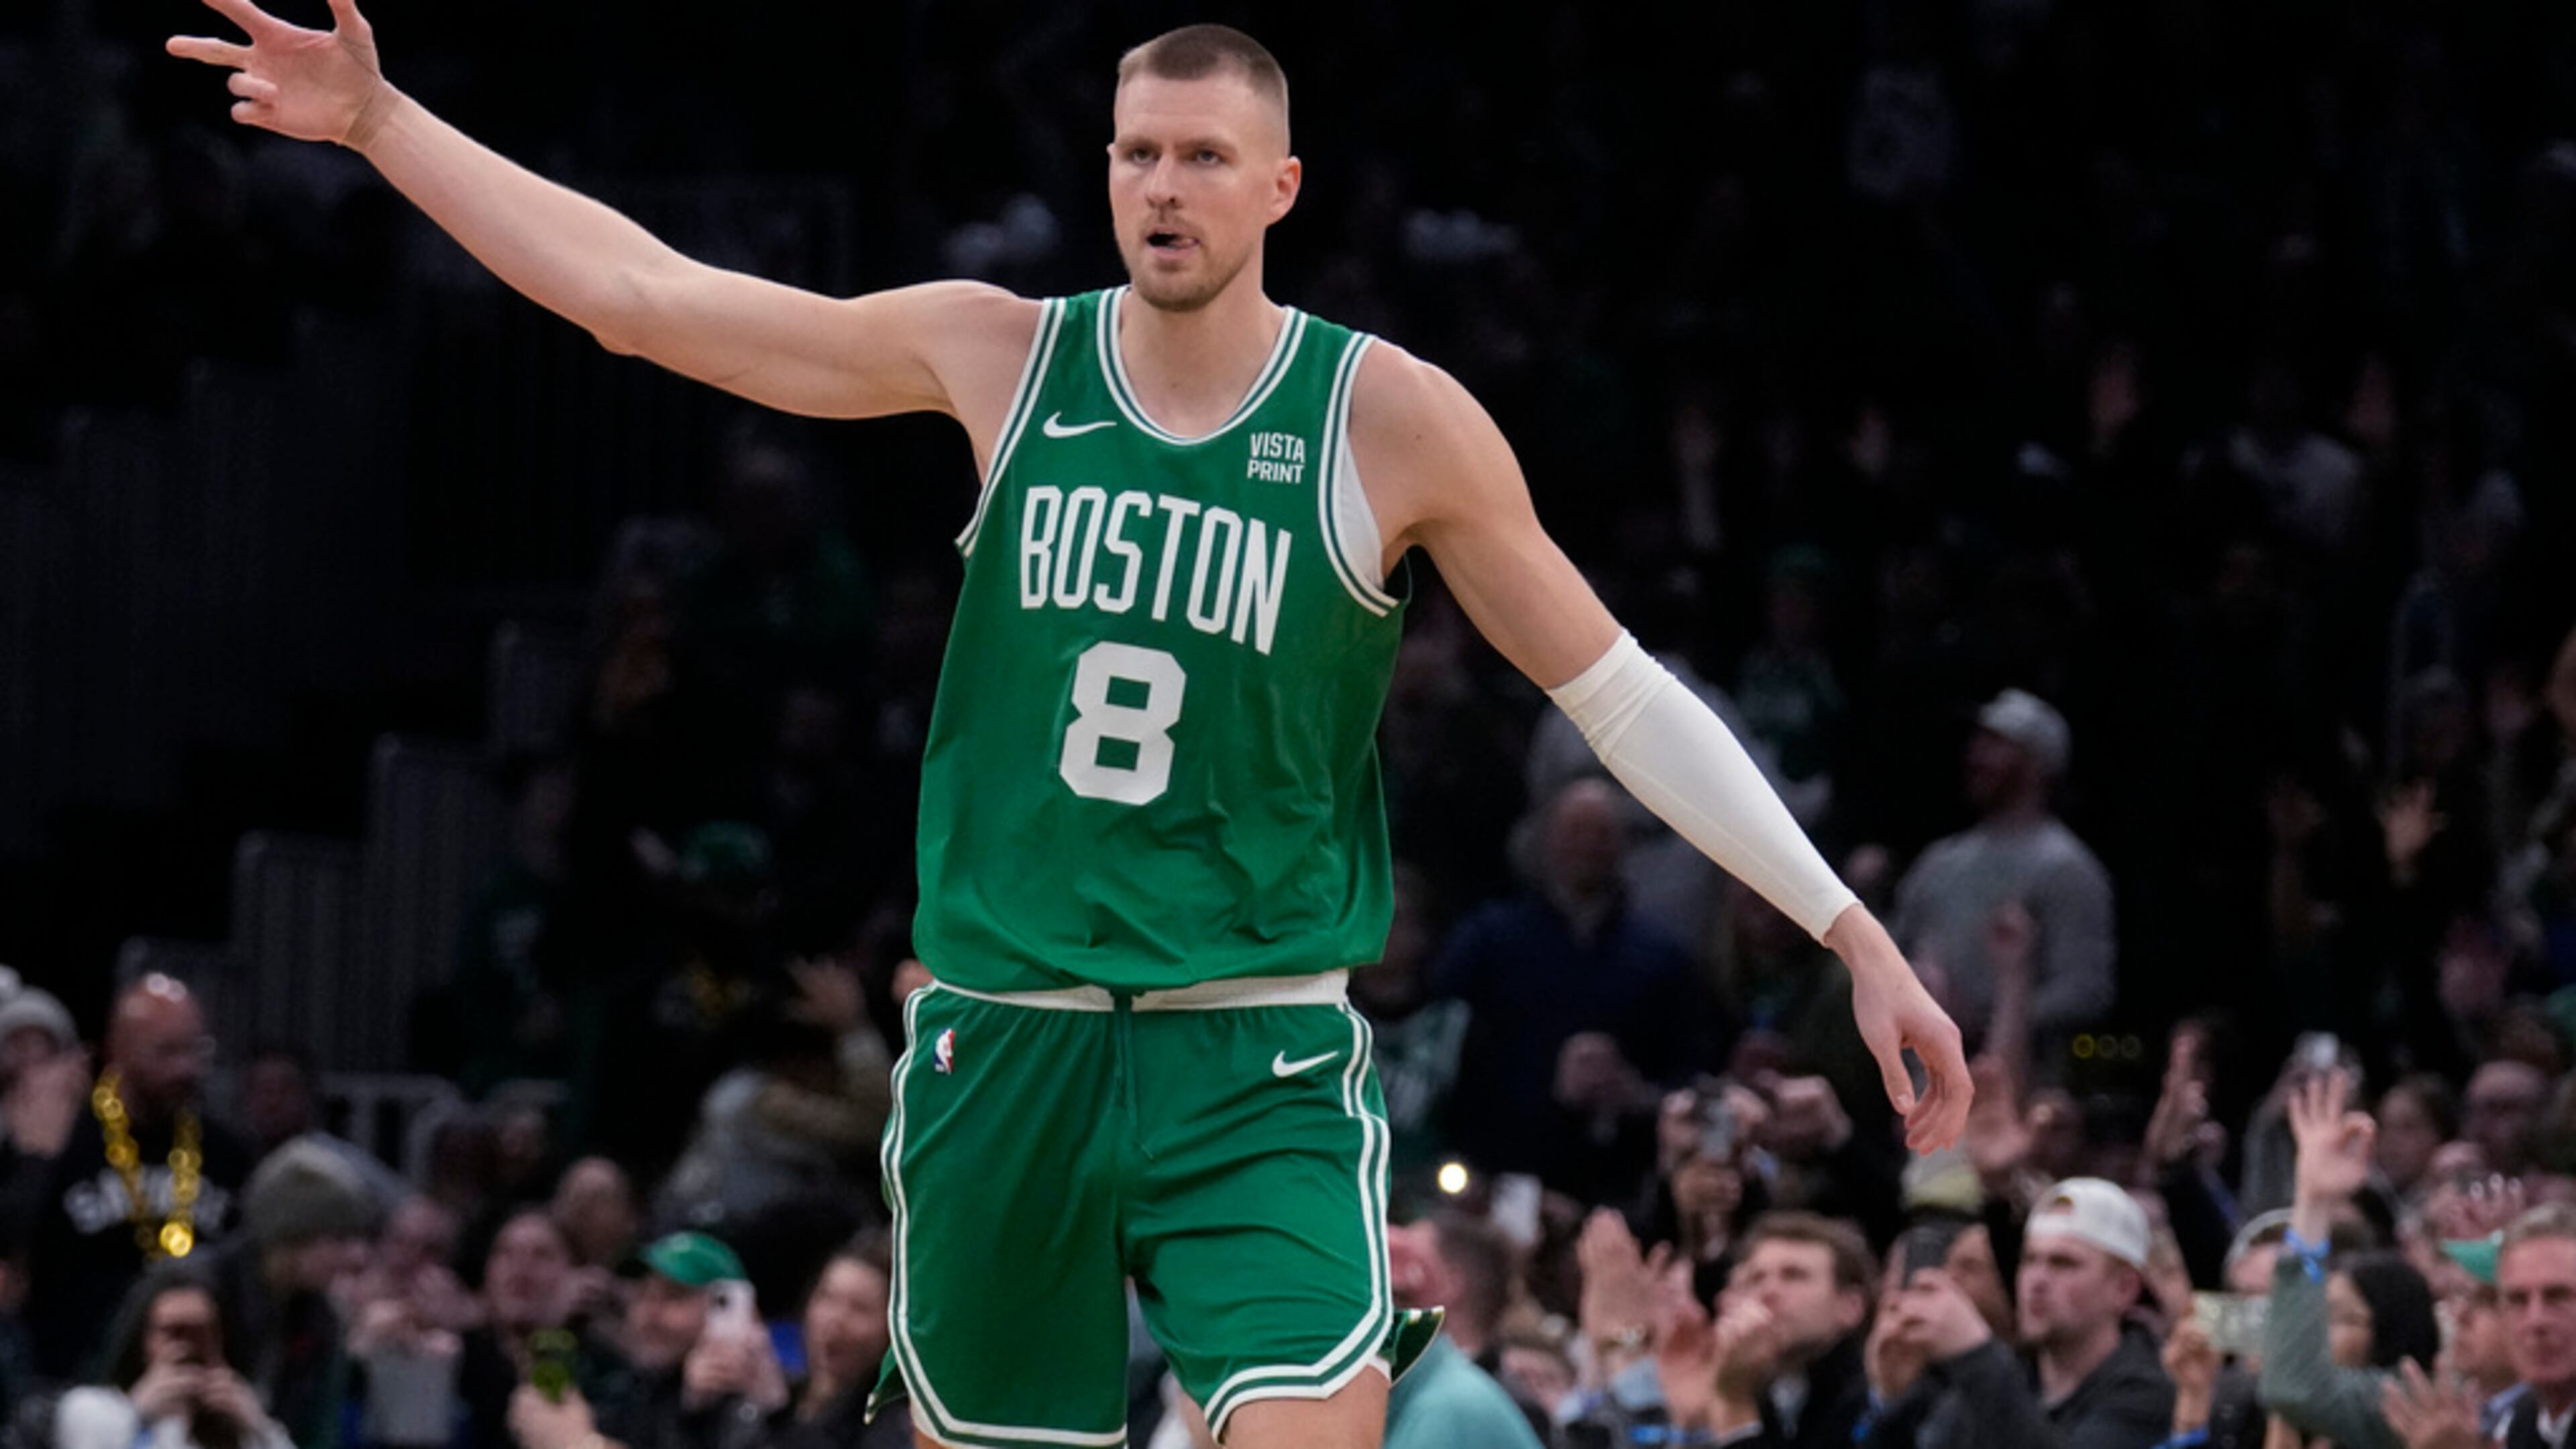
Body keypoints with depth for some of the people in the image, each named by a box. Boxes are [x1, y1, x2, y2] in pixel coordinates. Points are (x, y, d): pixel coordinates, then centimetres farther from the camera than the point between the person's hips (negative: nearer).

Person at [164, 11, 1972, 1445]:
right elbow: (640, 294, 6)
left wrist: (1855, 933, -1)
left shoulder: (1390, 421, -4)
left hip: (1258, 1057, -3)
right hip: (1004, 1047, 3)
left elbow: (1620, 694, 2)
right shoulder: (1002, 356, 3)